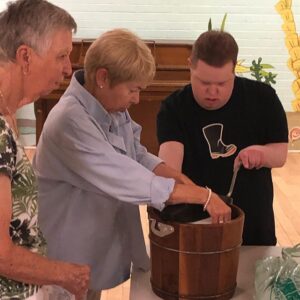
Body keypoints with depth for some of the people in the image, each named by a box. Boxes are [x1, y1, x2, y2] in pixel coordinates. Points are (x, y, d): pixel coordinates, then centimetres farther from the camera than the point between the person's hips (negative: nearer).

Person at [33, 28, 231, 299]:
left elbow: (139, 157, 6)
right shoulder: (71, 121, -29)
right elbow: (128, 181, -31)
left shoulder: (113, 109, -1)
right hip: (70, 261, -8)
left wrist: (182, 179, -12)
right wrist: (204, 195, -26)